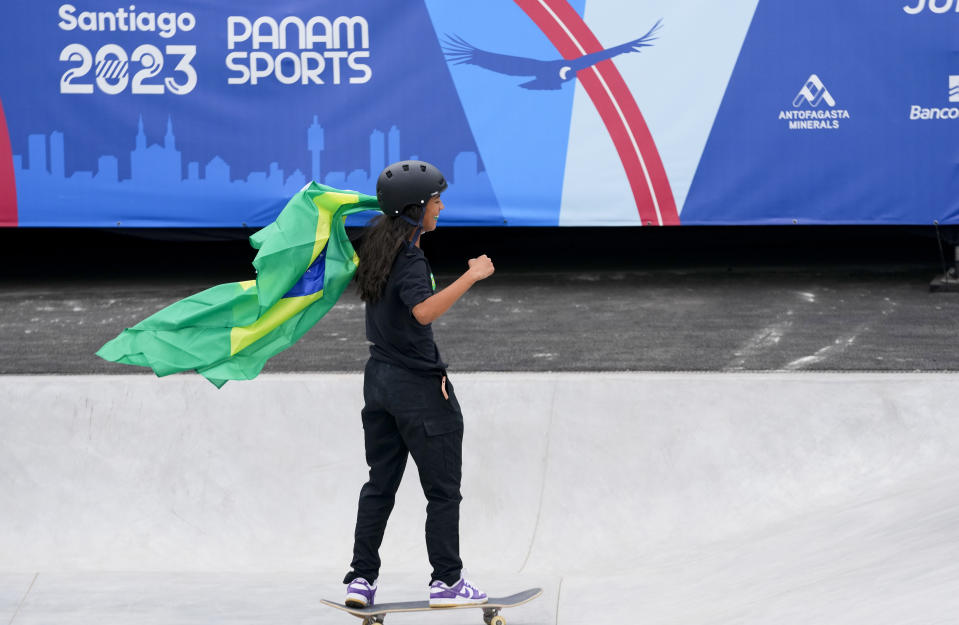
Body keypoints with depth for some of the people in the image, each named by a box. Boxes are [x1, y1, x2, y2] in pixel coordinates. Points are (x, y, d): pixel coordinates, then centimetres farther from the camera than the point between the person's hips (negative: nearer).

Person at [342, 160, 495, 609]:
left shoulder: (377, 243, 6)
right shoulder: (409, 259, -20)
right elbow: (424, 311, -37)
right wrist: (470, 277, -37)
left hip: (379, 379, 8)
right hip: (419, 384, -8)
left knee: (380, 484, 12)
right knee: (443, 490, 2)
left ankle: (361, 577, 10)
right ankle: (446, 580, 5)